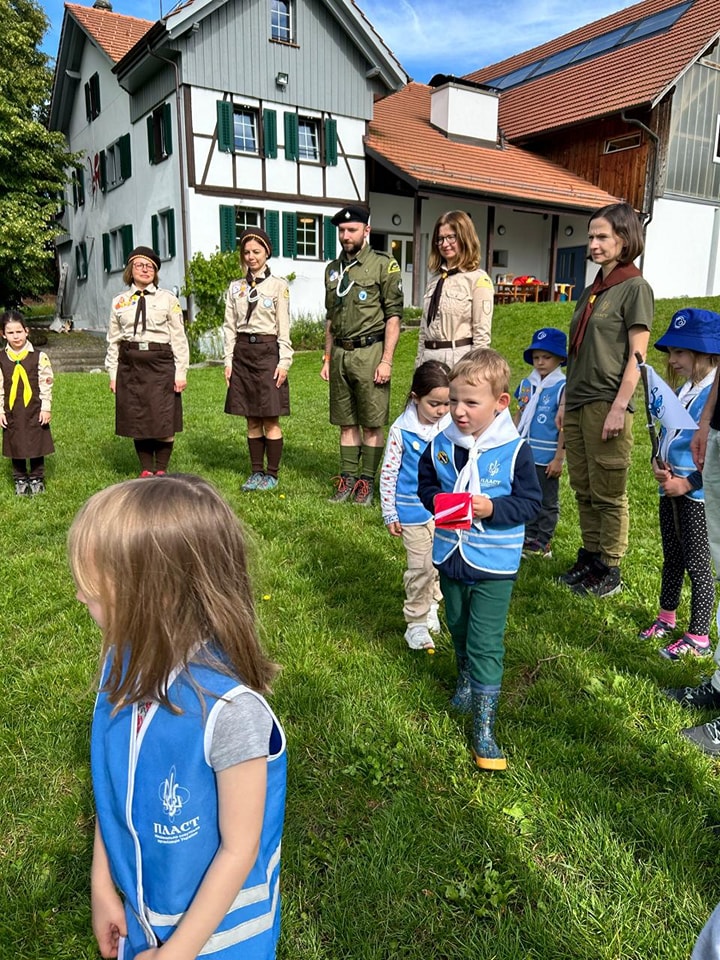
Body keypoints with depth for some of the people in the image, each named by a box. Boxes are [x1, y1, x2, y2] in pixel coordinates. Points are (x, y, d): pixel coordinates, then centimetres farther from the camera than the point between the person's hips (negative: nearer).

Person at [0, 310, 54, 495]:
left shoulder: (39, 357, -6)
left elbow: (46, 384, -4)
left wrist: (46, 408, -6)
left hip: (34, 411, -2)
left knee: (36, 444, 7)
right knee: (15, 446, 10)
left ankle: (36, 479, 21)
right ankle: (20, 480, 24)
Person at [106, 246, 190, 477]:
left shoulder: (168, 299, 3)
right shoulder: (119, 302, 11)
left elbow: (178, 338, 1)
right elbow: (113, 341, 12)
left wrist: (181, 371, -5)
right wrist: (113, 374, 7)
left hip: (161, 363, -3)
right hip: (130, 364, 3)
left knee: (163, 421, -1)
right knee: (137, 422, 7)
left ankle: (161, 471, 15)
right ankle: (146, 470, 19)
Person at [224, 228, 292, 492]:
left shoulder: (278, 285, 0)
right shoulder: (235, 287, 11)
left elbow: (284, 328, -3)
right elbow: (230, 327, 10)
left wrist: (284, 361, -10)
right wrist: (228, 360, 4)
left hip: (267, 351, -4)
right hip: (243, 352, 4)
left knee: (270, 420, -2)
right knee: (252, 420, 8)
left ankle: (271, 474, 8)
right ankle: (256, 471, 16)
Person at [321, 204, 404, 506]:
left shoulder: (383, 265, -4)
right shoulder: (333, 269, 15)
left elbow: (393, 315, -8)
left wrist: (386, 360, -14)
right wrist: (327, 358, 16)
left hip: (369, 352, -5)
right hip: (340, 354, 6)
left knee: (372, 424, 1)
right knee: (346, 422, 11)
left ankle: (367, 481, 11)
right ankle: (348, 478, 19)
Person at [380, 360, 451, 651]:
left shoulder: (451, 426, -5)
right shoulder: (401, 430, -14)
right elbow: (388, 473, -7)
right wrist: (389, 514, -5)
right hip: (414, 512, -4)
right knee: (421, 567, 0)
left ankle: (430, 605, 39)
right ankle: (416, 622, 14)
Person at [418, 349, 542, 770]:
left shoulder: (515, 450, -16)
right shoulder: (441, 445, -5)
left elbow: (532, 501, -10)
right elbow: (425, 483, 8)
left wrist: (492, 508, -25)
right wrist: (438, 499, -13)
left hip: (494, 566, -4)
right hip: (451, 558, 5)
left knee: (485, 643, -1)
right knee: (458, 630, 24)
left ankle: (484, 729, 11)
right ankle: (466, 681, 53)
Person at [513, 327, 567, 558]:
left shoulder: (562, 387, -12)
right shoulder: (527, 384, 6)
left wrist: (559, 458, -15)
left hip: (547, 457, -6)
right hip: (524, 454, 6)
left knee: (547, 501, 9)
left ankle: (542, 543, 20)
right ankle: (529, 538, 28)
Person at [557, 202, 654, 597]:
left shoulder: (634, 288, -5)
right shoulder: (590, 291, 17)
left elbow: (637, 355, -11)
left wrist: (619, 407, -18)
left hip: (607, 404, -8)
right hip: (578, 404, 8)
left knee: (608, 494, 1)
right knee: (583, 489, 13)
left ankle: (610, 571, 13)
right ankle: (589, 558, 26)